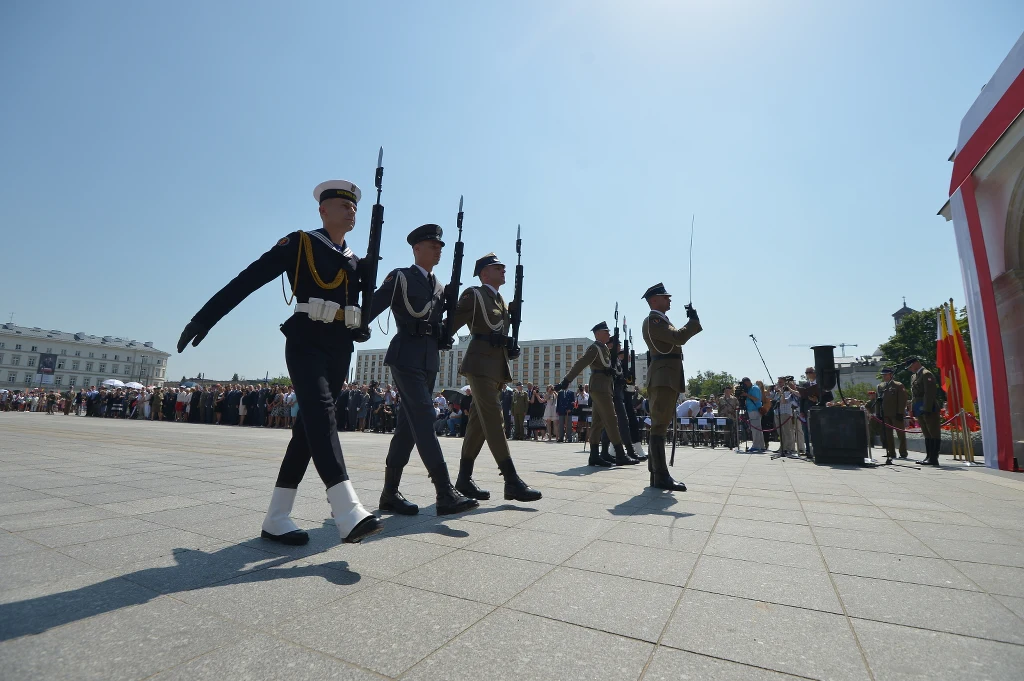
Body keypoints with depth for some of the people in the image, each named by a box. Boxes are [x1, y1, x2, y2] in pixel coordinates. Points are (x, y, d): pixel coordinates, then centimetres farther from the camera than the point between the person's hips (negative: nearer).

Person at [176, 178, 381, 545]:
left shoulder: (355, 261, 19)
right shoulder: (298, 243, 2)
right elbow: (247, 280, -4)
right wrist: (204, 319, -9)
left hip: (340, 350, 6)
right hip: (306, 343, -6)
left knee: (309, 426, 5)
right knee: (321, 414, -23)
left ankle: (276, 518, 12)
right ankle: (349, 514, -32)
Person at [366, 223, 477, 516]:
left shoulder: (439, 287, 19)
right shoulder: (400, 277, 0)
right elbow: (372, 307, -6)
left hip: (430, 360, 7)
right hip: (406, 357, -7)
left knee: (409, 425, 8)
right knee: (424, 419, -15)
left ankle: (390, 493, 17)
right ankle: (446, 494, -16)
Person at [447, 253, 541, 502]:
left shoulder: (502, 301, 22)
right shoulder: (473, 295, -2)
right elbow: (451, 324, -7)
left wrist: (511, 348, 13)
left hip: (498, 366, 8)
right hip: (480, 364, -8)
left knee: (479, 421, 9)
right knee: (494, 420, -12)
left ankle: (464, 478, 15)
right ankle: (512, 482, -13)